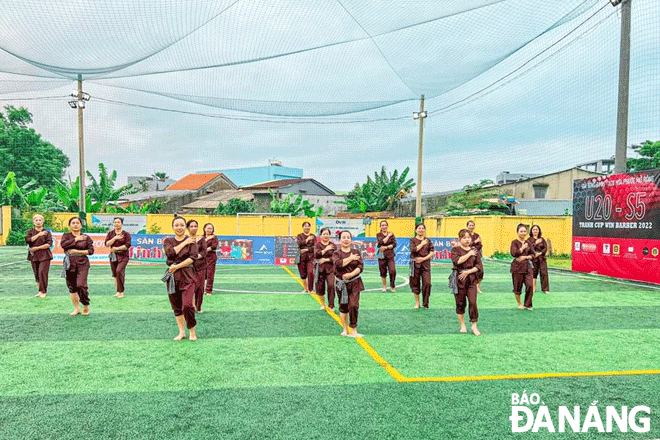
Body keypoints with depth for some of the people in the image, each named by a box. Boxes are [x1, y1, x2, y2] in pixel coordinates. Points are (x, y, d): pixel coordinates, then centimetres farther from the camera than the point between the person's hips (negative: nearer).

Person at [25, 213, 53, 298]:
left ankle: (43, 291, -6)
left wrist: (36, 248, -10)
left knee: (42, 272, -11)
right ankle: (40, 290, 12)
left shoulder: (47, 232, 4)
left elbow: (49, 244, -6)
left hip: (44, 256, -3)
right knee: (36, 274, 4)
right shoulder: (30, 232, 13)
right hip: (33, 256, 3)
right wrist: (38, 235, -11)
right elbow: (28, 240, -6)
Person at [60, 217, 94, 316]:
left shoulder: (86, 237, 8)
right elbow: (63, 244, -10)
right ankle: (76, 308, 18)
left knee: (81, 285, -14)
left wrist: (78, 251, -9)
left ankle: (86, 307, 3)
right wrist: (76, 239, -7)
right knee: (71, 287, 6)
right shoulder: (66, 235, 11)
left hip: (82, 263, -2)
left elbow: (91, 250, 0)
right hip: (69, 264, 2)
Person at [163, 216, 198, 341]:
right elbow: (170, 253, -10)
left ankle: (192, 331, 8)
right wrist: (184, 243, -7)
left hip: (187, 276, -3)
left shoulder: (191, 242, 3)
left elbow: (192, 258, -9)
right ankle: (181, 332, 23)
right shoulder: (168, 241, 10)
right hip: (172, 276, 3)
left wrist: (177, 266, -13)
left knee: (187, 306, -13)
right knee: (176, 306, 10)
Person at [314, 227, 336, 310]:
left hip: (330, 268, 0)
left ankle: (331, 306, -7)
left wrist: (325, 260, -10)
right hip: (319, 269, 1)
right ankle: (322, 304, 23)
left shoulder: (333, 245, 8)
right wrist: (325, 249, -11)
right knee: (320, 287, 3)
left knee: (331, 285, -16)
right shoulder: (317, 245, 7)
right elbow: (316, 254, -10)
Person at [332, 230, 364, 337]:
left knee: (354, 306, -11)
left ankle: (354, 331, -2)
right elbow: (338, 263, -18)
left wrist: (351, 274, -19)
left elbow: (360, 266, -4)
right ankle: (345, 329, 22)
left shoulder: (356, 252, 5)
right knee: (343, 307, 7)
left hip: (354, 282, 0)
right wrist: (351, 258, -11)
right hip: (341, 283, 0)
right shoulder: (336, 253, 2)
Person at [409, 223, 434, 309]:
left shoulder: (428, 240, 11)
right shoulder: (413, 240, 4)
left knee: (427, 283, -7)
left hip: (426, 263, 1)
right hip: (415, 264, -1)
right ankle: (417, 303, 18)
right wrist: (422, 244, -5)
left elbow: (432, 252, 6)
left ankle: (425, 303, 6)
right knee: (415, 283, 3)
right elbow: (413, 250, -12)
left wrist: (424, 258, -7)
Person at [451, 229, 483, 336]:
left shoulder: (474, 250, 10)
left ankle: (474, 326, 6)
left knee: (473, 302, -6)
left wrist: (468, 272, -8)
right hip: (459, 279, -2)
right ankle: (462, 326, 19)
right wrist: (469, 254, -9)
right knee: (460, 303, 4)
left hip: (471, 279, 2)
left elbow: (479, 266, 5)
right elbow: (457, 261, -17)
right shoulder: (455, 249, 2)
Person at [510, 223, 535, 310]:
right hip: (517, 267, -4)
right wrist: (522, 248, -10)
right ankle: (519, 304, 23)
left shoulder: (528, 242, 10)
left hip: (527, 266, 4)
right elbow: (514, 253, -17)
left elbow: (533, 254, 10)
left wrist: (525, 257, -6)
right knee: (518, 286, 3)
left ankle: (528, 304, 9)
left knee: (530, 285, -5)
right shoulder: (514, 242, -4)